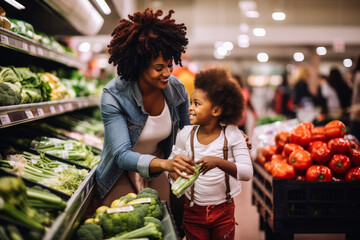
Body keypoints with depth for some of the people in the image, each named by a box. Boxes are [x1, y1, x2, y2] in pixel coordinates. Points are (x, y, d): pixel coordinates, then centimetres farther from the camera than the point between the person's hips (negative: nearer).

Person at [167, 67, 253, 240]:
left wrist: (219, 162, -35)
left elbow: (247, 173, -19)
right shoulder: (186, 134, -4)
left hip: (223, 211, -1)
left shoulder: (232, 134, -11)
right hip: (193, 211, 2)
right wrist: (175, 174, -19)